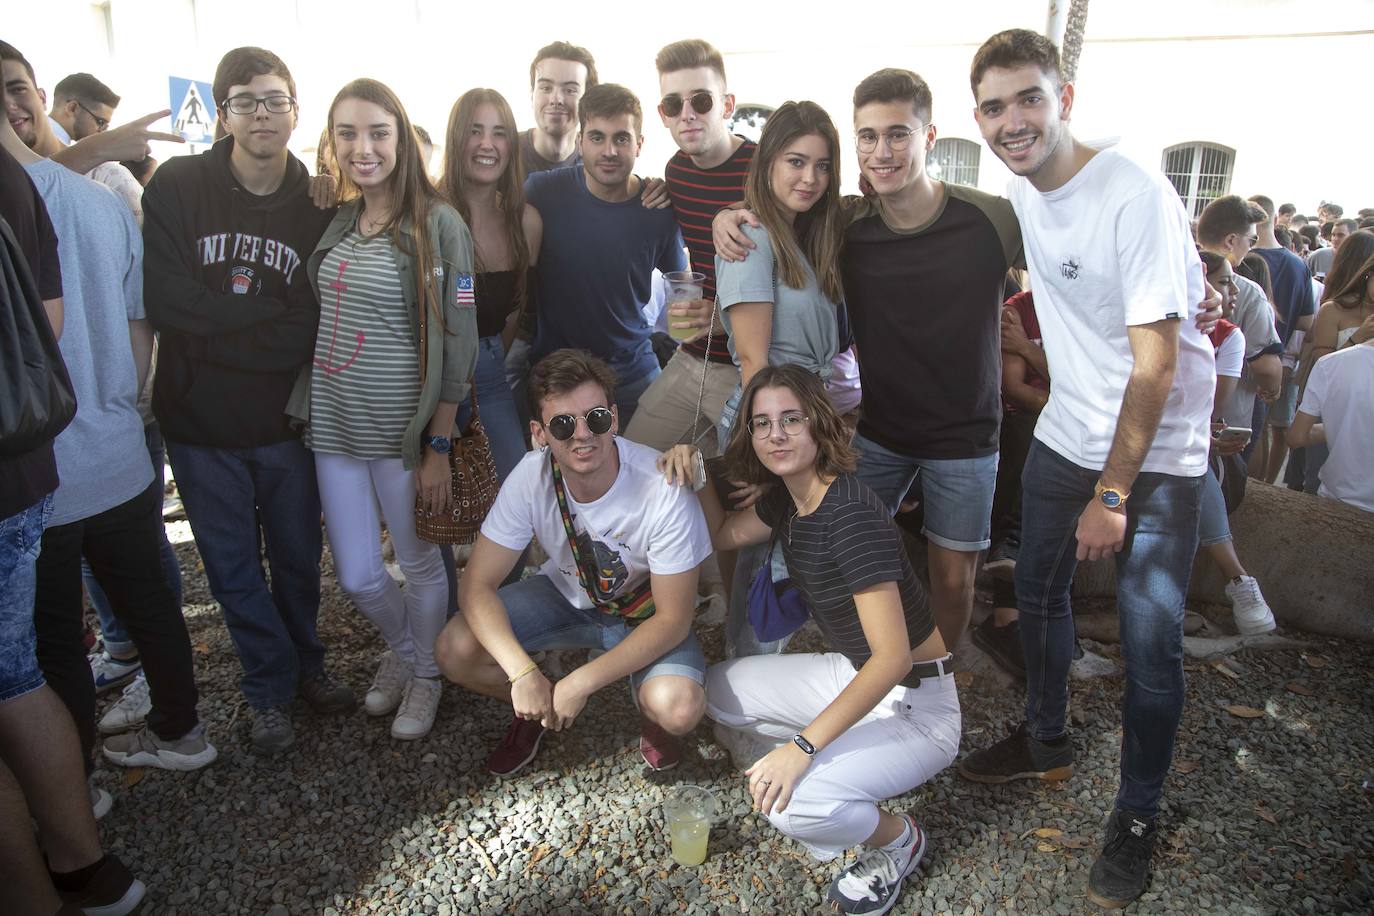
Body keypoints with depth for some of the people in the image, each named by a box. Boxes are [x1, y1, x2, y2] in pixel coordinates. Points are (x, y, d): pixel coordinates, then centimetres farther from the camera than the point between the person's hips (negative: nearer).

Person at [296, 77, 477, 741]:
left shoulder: (437, 224, -9)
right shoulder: (335, 221, 8)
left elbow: (457, 341, -11)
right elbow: (320, 322, 16)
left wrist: (439, 447, -13)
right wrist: (307, 411, 10)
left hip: (403, 430, -5)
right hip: (334, 423, 5)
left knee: (421, 563, 10)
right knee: (355, 576, 12)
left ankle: (426, 673, 35)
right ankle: (402, 647, 42)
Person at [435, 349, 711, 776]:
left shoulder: (662, 490, -32)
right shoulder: (532, 476, -23)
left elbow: (672, 618, -25)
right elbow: (478, 584, -19)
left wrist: (582, 683, -30)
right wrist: (523, 674, -33)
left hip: (646, 612, -3)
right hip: (566, 593, 3)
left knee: (678, 707, -31)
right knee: (456, 651, -18)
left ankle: (650, 716, 8)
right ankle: (538, 709, 14)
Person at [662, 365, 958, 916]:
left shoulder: (851, 514, -27)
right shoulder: (787, 498, -1)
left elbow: (893, 657, -31)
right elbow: (725, 534, 19)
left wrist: (802, 747, -33)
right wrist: (696, 474, 0)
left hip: (916, 703, -9)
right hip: (849, 674, 9)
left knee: (789, 803, -28)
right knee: (719, 691, 10)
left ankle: (896, 839, 5)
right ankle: (852, 766, 15)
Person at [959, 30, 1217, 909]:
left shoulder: (1135, 196, -22)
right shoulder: (1024, 188, 1)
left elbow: (1156, 363, -22)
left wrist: (1112, 494, -20)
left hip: (1158, 456, -7)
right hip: (1066, 435, 7)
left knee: (1150, 645, -2)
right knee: (1039, 595, 17)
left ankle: (1138, 814, 20)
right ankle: (1047, 740, 40)